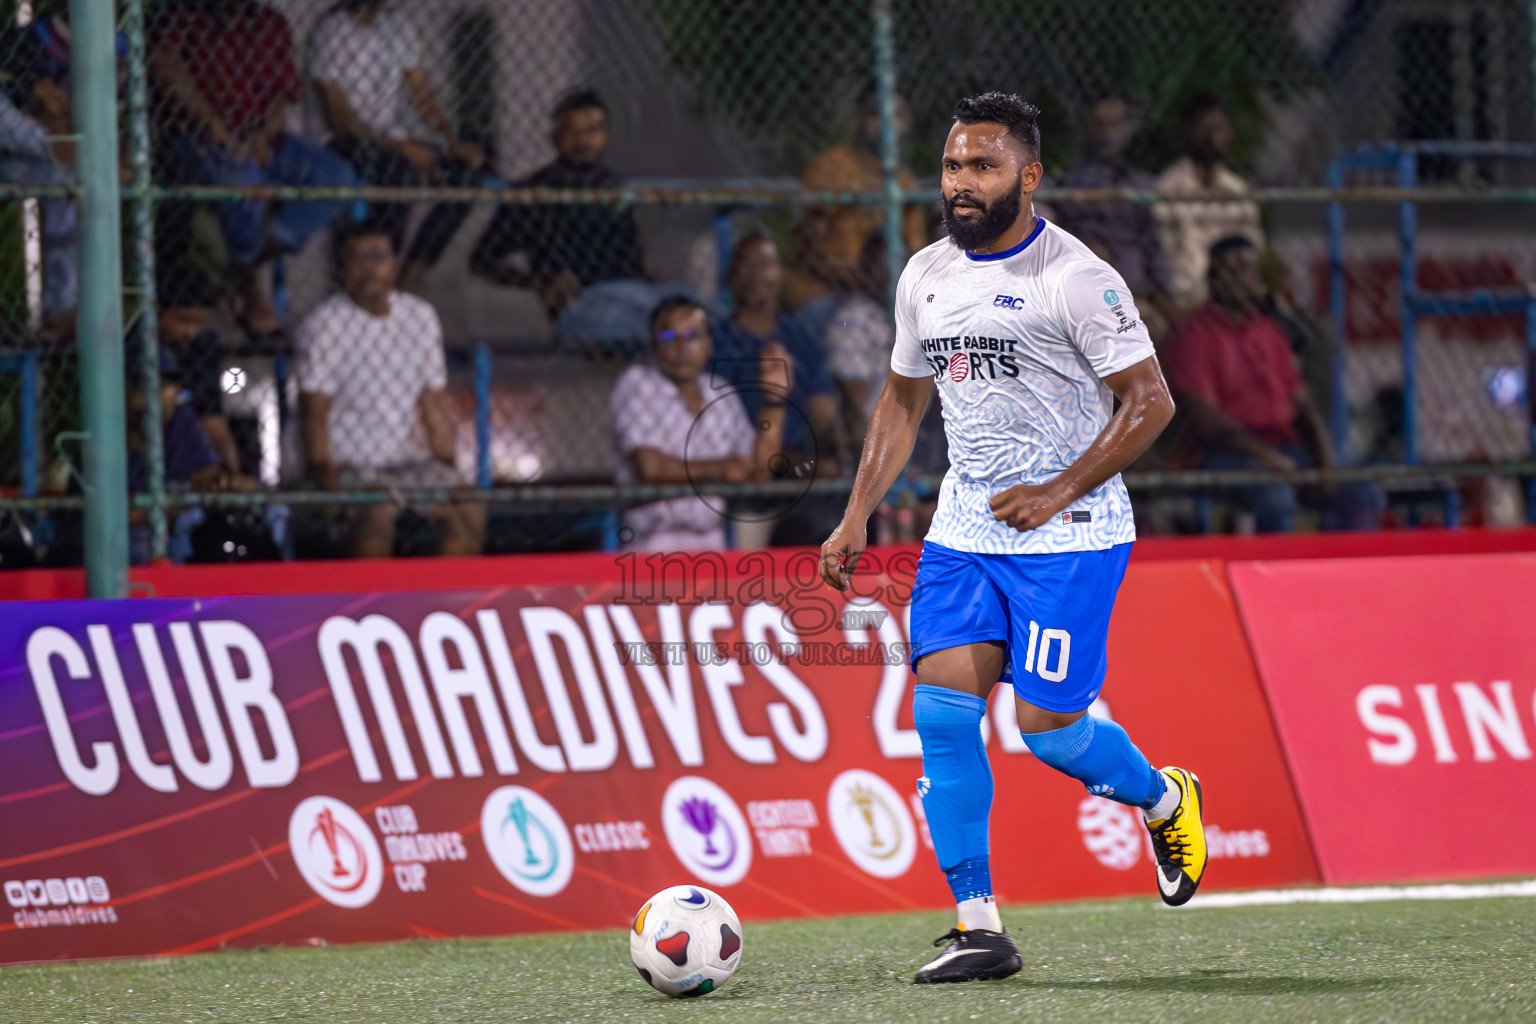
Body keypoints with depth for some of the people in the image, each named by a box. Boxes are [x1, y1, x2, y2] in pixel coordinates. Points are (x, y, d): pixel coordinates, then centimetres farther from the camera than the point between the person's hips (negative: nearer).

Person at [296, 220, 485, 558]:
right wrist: (327, 482, -19)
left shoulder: (421, 315, 9)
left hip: (411, 458, 5)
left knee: (470, 508, -18)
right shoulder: (323, 324, -7)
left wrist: (449, 464, 6)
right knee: (379, 512, -35)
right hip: (351, 463, -5)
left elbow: (436, 400, 15)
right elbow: (314, 412, -10)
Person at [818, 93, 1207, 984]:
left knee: (1049, 726, -7)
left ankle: (1166, 801, 26)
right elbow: (904, 401, 20)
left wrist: (1058, 492, -17)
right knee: (942, 711, -7)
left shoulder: (1076, 277, -12)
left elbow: (1151, 401, -11)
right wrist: (858, 515, 11)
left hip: (1067, 535, -6)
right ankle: (979, 926, -2)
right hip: (963, 532, 6)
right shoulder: (925, 277, 8)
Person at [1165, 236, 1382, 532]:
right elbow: (1207, 419, -12)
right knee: (1277, 500, -37)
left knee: (1363, 497, -13)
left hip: (1284, 449, 7)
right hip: (1230, 453, -7)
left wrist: (1325, 464, -1)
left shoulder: (1271, 333, 19)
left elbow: (1302, 407, 18)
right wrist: (1266, 456, -23)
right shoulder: (1195, 337, -2)